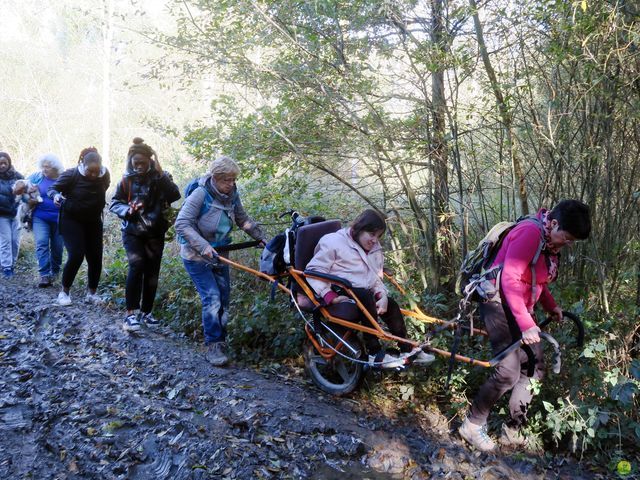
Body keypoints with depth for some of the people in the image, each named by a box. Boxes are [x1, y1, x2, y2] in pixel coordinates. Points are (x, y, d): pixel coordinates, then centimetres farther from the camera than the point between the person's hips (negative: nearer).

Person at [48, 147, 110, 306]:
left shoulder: (104, 175, -8)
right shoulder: (71, 175, -19)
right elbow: (52, 189, -11)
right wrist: (56, 195, -34)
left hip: (93, 221, 4)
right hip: (71, 221, -4)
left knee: (95, 257, 1)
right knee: (76, 256, -16)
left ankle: (92, 293, 18)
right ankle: (64, 292, 4)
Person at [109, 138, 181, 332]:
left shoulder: (159, 177, -4)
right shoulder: (127, 180, -1)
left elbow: (175, 195, -19)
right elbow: (114, 203, 5)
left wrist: (162, 175, -26)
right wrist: (127, 210, -15)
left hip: (155, 233, 1)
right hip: (132, 232, -1)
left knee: (152, 272, 6)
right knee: (136, 266, -20)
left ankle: (146, 312, 22)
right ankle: (131, 314, -16)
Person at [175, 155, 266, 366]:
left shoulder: (232, 195, -4)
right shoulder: (201, 194, -22)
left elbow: (243, 219, 11)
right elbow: (182, 224, -26)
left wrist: (259, 236, 1)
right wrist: (203, 246, -35)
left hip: (219, 254, 6)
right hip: (196, 256, -6)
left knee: (223, 298, 8)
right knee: (212, 299, -15)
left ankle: (220, 340, 23)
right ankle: (213, 346, -5)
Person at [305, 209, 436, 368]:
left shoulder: (374, 249, 17)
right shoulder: (334, 242, -7)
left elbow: (376, 278, 17)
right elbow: (313, 271, -12)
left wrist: (382, 295, -6)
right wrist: (330, 296, -24)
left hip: (365, 295, 8)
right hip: (341, 295, -7)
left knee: (391, 305, -11)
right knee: (366, 297, -32)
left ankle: (407, 350, 3)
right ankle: (375, 354, -28)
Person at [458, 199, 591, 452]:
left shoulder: (551, 243, 9)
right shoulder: (530, 232, -21)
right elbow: (509, 280, -27)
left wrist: (551, 306, 6)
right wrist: (526, 324, -29)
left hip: (522, 308, 10)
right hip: (500, 303, -10)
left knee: (534, 369, 8)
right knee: (509, 372, -16)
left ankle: (512, 431, 18)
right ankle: (473, 425, 1)